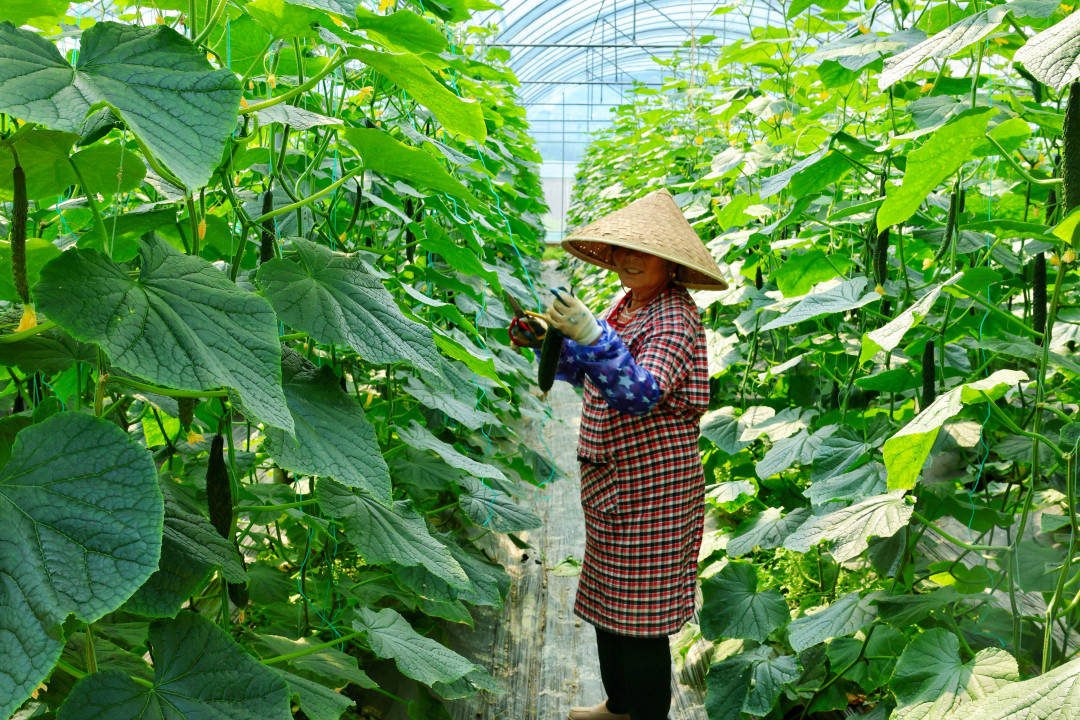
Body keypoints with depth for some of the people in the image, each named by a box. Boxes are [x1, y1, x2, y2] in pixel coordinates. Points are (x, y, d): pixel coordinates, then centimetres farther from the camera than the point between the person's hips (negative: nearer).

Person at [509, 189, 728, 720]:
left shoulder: (674, 317, -18)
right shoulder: (629, 304, 9)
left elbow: (639, 395, -31)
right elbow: (586, 372, 20)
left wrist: (592, 336, -42)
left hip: (649, 485, -10)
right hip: (612, 478, 10)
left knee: (638, 615, -1)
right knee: (608, 600, 20)